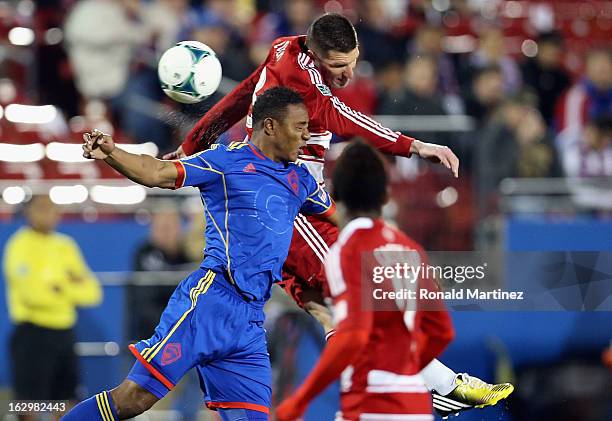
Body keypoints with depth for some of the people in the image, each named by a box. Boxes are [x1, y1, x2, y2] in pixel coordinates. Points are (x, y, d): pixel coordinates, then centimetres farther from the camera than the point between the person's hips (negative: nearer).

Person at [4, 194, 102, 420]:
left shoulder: (65, 245, 12)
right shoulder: (21, 245, -8)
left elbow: (92, 292, 9)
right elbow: (32, 292, -20)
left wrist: (64, 289, -11)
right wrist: (74, 291, -6)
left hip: (64, 332, 7)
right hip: (33, 334, -7)